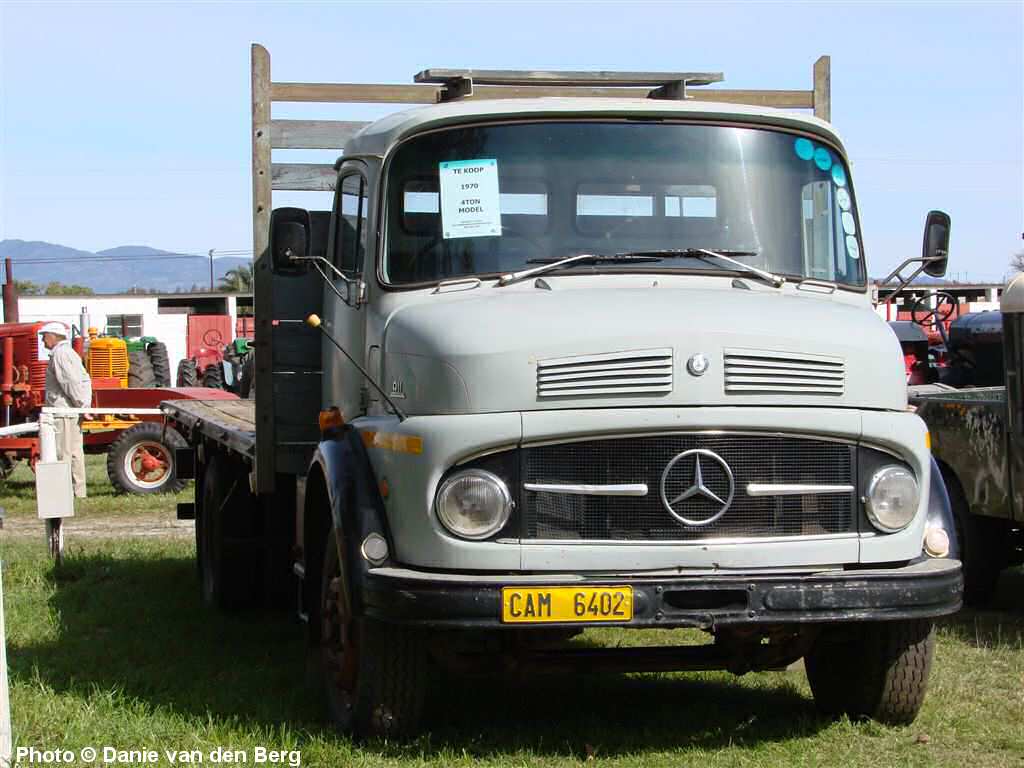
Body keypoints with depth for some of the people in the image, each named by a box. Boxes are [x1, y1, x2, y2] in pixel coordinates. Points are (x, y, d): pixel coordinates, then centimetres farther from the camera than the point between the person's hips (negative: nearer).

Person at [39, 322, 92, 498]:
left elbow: (71, 382, -21)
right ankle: (78, 490, 15)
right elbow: (85, 380, 18)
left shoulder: (60, 354, -13)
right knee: (75, 452, 12)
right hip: (73, 410, 10)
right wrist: (85, 404, 11)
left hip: (63, 410, -10)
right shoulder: (70, 352, 19)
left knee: (63, 453, -8)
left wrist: (81, 405, -19)